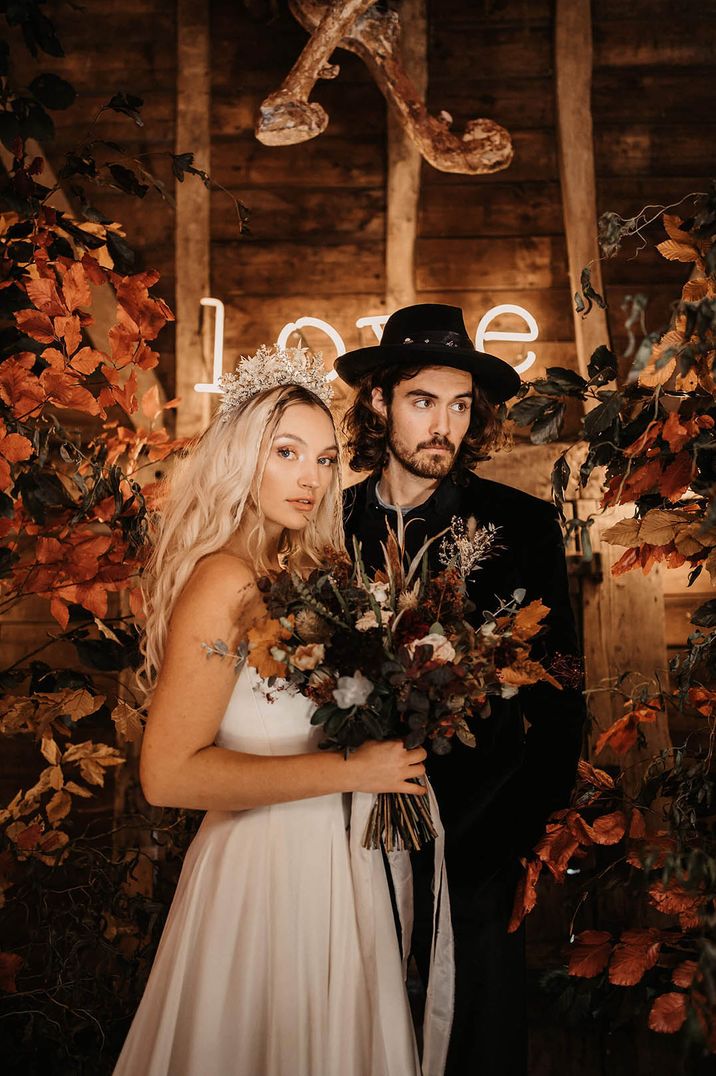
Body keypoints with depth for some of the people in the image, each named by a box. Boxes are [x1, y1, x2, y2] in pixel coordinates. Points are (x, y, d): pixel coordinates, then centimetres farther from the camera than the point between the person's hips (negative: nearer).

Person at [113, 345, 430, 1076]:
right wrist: (348, 770, -20)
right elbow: (168, 774, -24)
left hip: (330, 858, 8)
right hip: (266, 869, -8)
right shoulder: (227, 582, -18)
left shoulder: (299, 572, 5)